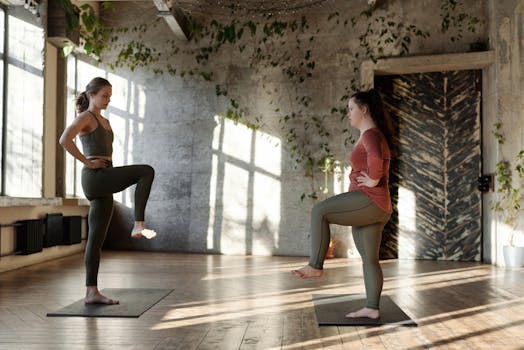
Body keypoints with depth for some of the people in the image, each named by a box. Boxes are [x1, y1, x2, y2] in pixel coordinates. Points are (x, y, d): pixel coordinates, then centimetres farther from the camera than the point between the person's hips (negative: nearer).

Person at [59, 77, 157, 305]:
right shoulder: (85, 117, -3)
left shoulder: (104, 122, 24)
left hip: (103, 186, 9)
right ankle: (138, 225, -22)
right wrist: (87, 162, -15)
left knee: (97, 239, 5)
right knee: (146, 172, -21)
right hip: (94, 179, -9)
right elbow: (64, 140, -21)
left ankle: (91, 292, 8)